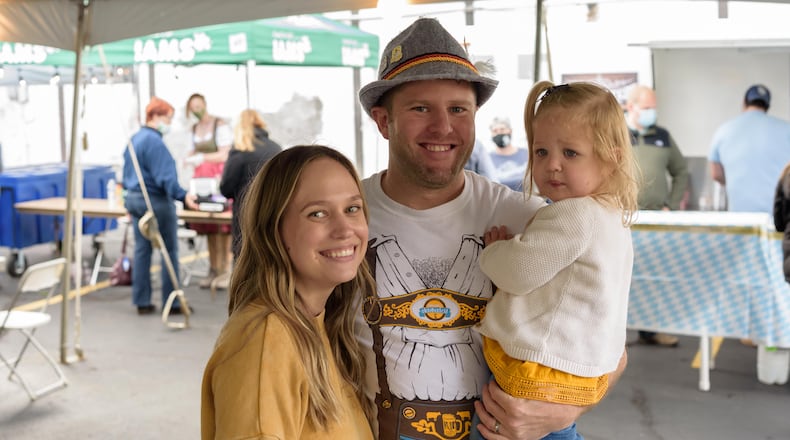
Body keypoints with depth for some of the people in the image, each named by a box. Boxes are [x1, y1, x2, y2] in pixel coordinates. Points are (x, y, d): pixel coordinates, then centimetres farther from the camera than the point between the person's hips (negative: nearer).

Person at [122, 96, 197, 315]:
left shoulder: (134, 139, 12)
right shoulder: (154, 141, -17)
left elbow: (127, 175, 20)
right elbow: (165, 177, -25)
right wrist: (183, 196, -32)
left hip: (134, 198, 9)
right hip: (156, 200, -9)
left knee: (142, 250, 10)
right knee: (169, 251, 0)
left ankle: (142, 302, 13)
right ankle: (172, 303, 3)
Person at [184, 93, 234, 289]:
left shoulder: (220, 126, -5)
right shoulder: (195, 128, 17)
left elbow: (225, 155, -11)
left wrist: (202, 157, -18)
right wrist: (190, 158, 1)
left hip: (220, 176, -6)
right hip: (202, 177, 6)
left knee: (223, 226, -8)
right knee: (208, 226, 5)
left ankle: (226, 269, -6)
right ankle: (213, 269, 11)